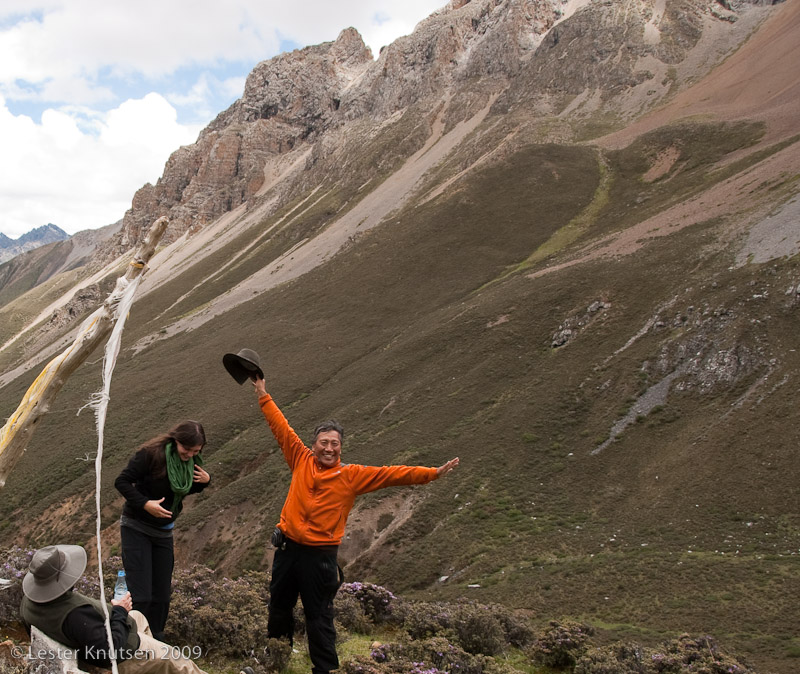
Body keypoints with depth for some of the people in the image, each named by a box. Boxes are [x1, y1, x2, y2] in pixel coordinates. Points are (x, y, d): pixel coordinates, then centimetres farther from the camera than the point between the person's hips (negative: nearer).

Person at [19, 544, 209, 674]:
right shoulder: (76, 614, -44)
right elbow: (108, 652, -36)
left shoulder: (29, 601, -17)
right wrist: (120, 612, -21)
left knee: (137, 616, 31)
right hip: (121, 656, -8)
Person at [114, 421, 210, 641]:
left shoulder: (192, 462, -4)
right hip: (136, 528, -6)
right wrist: (145, 503, -29)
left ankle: (155, 638, 28)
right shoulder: (151, 454, -22)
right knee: (140, 595, -9)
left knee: (162, 594, 11)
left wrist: (205, 481, -9)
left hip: (163, 532, 6)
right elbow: (122, 482, -17)